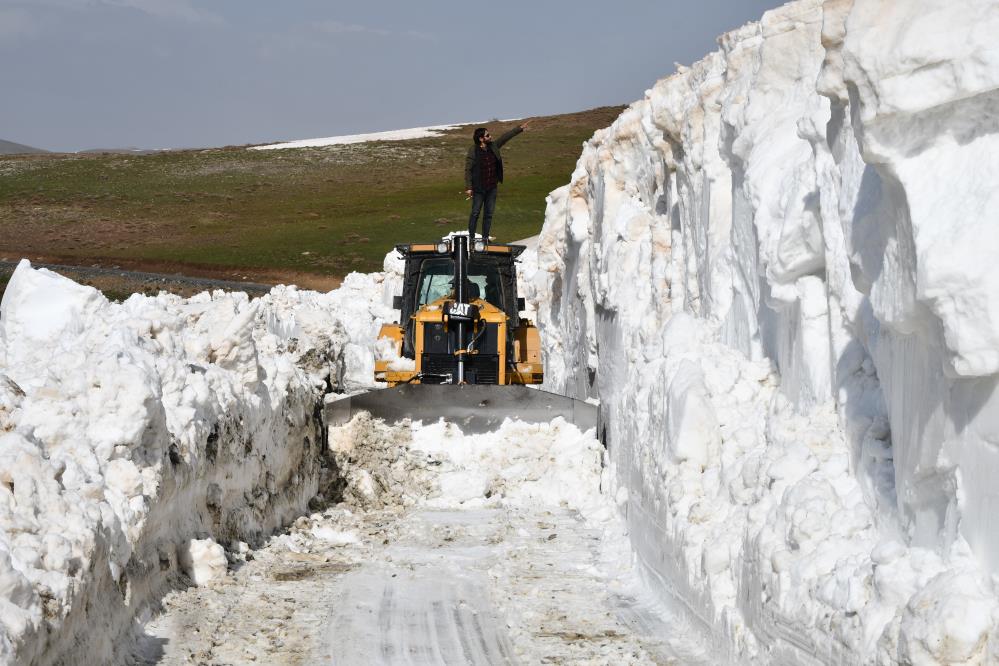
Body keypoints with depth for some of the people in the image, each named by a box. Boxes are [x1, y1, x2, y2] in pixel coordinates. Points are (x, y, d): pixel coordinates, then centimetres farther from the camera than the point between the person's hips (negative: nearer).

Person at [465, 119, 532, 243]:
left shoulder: (493, 147, 3)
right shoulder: (473, 151, -13)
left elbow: (505, 137, 12)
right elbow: (468, 170, -12)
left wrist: (520, 128, 12)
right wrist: (468, 187, -15)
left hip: (492, 187, 6)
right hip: (479, 188, -6)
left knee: (489, 214, 9)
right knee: (475, 213, -1)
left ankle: (485, 237, 17)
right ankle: (471, 237, 6)